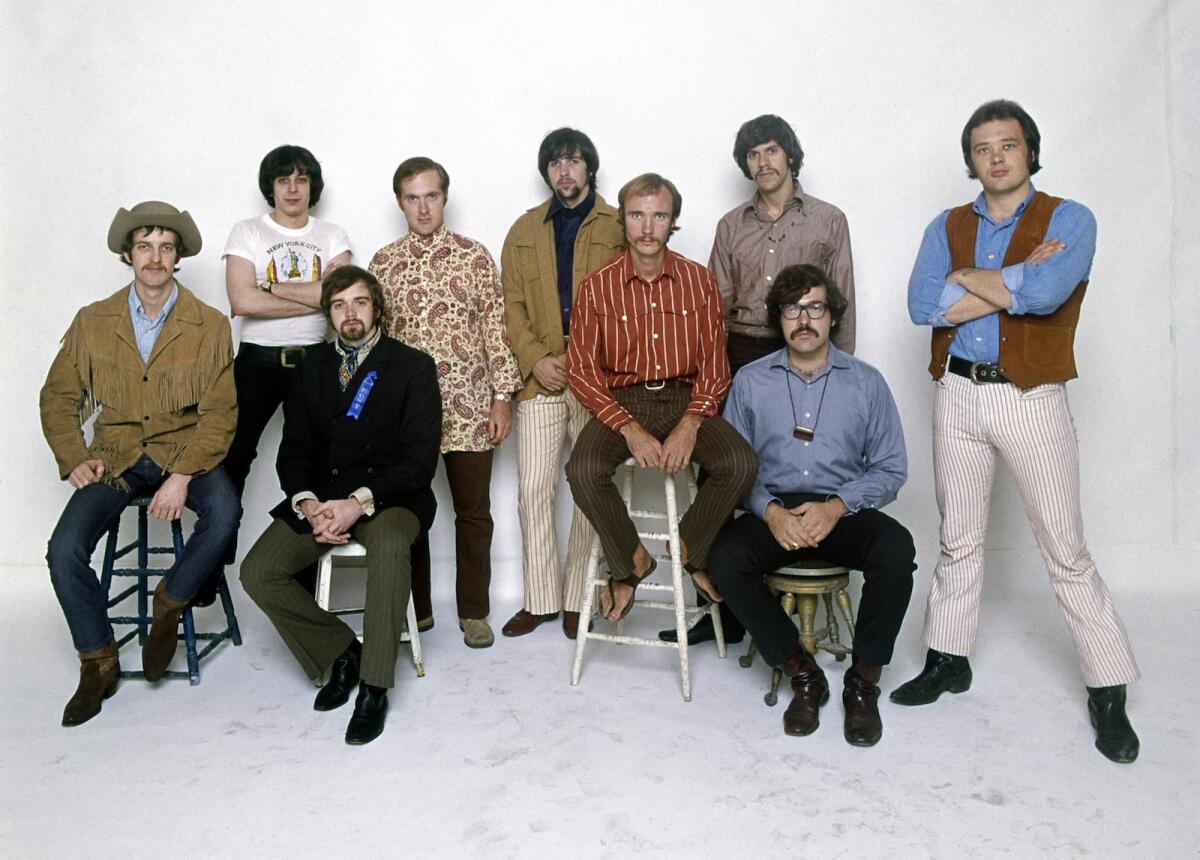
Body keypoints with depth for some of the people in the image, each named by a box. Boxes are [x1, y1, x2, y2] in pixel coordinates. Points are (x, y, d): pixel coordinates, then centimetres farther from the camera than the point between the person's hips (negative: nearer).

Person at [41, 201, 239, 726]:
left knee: (224, 514, -32)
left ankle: (169, 605, -3)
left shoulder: (210, 327, -3)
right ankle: (98, 664, 5)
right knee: (64, 551, -19)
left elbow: (219, 414, -7)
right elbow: (58, 398, 11)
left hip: (184, 451, -2)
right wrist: (73, 459, -5)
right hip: (115, 457, 2)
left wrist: (183, 476, -19)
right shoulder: (92, 322, 5)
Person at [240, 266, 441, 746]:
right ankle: (340, 652, 5)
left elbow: (420, 460, -8)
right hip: (320, 498, 5)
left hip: (389, 498, -4)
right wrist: (307, 503, -13)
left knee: (388, 543, -37)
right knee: (257, 572, -16)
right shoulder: (311, 370, 13)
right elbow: (293, 451, 8)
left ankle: (374, 688, -25)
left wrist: (361, 501, -21)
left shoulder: (413, 368, 0)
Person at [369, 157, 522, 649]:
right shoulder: (383, 263, 7)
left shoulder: (474, 256, 2)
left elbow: (496, 329, 1)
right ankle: (416, 608, 24)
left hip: (468, 407, -1)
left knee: (474, 512, 5)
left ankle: (473, 612, 18)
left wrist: (502, 396, -5)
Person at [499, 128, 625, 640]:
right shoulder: (524, 230, 15)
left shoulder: (618, 228, 5)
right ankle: (540, 598, 14)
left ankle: (578, 598, 16)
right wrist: (535, 359, -6)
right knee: (533, 490, 1)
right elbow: (511, 304, 9)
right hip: (540, 377, 3)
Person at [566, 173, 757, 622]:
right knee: (583, 470, -29)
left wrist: (690, 424, -16)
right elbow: (583, 372, -4)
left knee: (740, 463, -25)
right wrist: (630, 429, -18)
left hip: (683, 398, 1)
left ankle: (690, 548, 4)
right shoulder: (597, 287, -2)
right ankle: (629, 562, -1)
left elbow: (714, 366, 2)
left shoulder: (699, 281, 3)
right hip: (621, 401, -1)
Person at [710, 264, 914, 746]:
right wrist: (770, 511, -16)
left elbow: (891, 470, 3)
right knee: (725, 559, -29)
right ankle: (802, 674, -9)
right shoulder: (750, 381, 7)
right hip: (773, 510, 1)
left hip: (844, 512, 0)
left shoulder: (866, 382, 5)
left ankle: (863, 682, -10)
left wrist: (836, 507, -14)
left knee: (896, 549, -31)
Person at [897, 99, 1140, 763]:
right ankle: (948, 660, 28)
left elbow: (1047, 292, -21)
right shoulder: (947, 227, 10)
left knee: (1066, 551, 1)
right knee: (958, 539, 14)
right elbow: (923, 305, -8)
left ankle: (1108, 691, 14)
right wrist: (1013, 282, -10)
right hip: (957, 394, 4)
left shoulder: (1069, 220, -1)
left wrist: (965, 279, -9)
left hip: (1031, 399, -3)